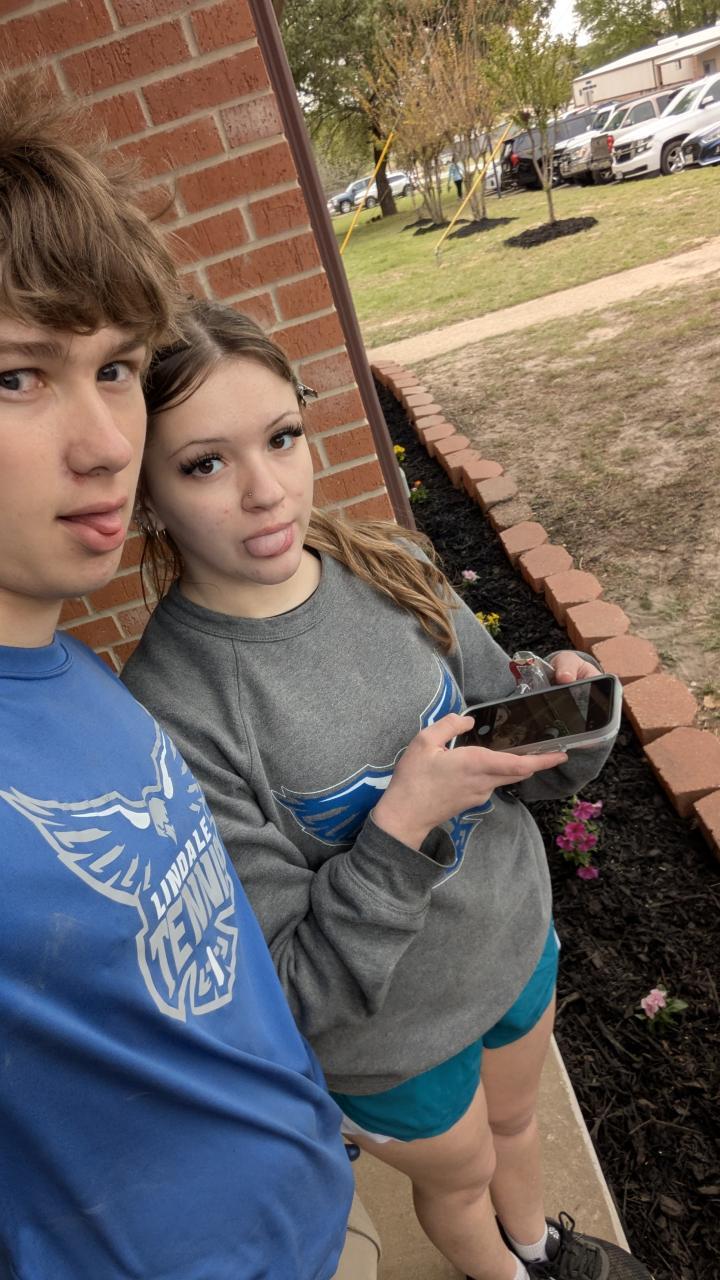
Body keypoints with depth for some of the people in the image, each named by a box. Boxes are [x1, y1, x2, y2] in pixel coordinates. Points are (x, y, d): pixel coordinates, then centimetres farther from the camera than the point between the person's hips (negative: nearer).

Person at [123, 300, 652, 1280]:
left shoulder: (390, 567, -15)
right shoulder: (172, 716, -31)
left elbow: (498, 735, 0)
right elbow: (286, 995, -24)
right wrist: (402, 828, -35)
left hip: (520, 939, 5)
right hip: (390, 1036, -4)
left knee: (515, 1119, 33)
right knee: (460, 1174, 28)